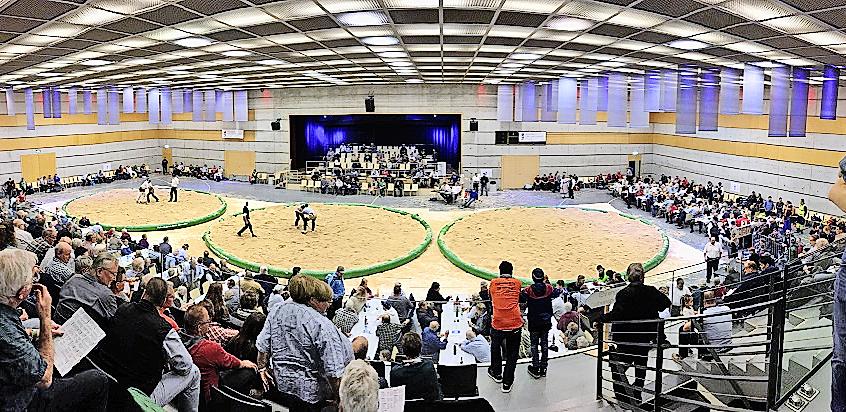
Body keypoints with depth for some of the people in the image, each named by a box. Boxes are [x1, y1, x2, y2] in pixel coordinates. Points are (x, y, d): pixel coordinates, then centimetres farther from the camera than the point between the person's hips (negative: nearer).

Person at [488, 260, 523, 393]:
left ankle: (496, 373, 40)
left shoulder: (493, 283, 6)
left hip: (498, 323, 0)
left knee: (495, 347, 26)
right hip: (515, 324, 0)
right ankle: (507, 383, 14)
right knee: (512, 354, 11)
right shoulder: (517, 283, 7)